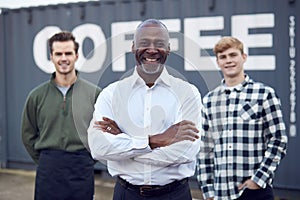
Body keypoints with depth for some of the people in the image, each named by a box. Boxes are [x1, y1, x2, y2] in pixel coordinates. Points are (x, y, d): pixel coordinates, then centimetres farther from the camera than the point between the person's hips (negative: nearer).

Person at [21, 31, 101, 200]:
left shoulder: (94, 93, -1)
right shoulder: (37, 95, 3)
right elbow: (28, 135, 10)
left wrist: (88, 159, 2)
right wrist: (46, 161, 6)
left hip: (82, 171, -1)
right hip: (48, 171, 1)